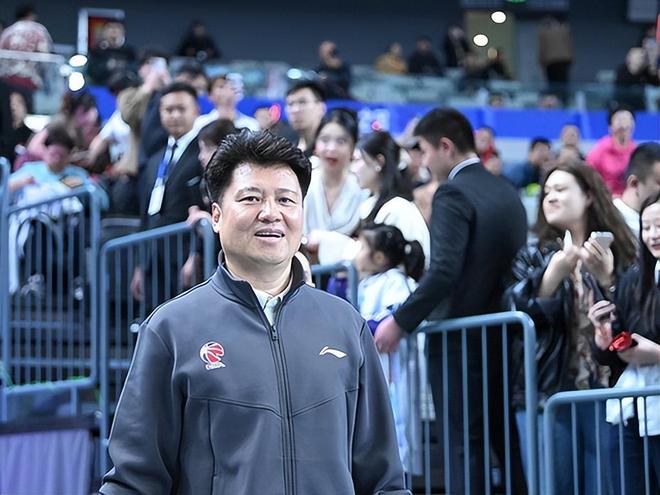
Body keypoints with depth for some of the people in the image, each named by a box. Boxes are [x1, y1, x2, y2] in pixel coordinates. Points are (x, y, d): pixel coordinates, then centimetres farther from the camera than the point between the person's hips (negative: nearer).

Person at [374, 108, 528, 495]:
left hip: (460, 341, -8)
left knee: (464, 447, -3)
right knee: (510, 444, 14)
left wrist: (401, 322, -17)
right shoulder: (507, 192, 11)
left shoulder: (454, 194, -14)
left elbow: (444, 271, -23)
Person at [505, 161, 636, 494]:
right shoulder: (533, 257, 11)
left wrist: (606, 279, -16)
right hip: (546, 392, 1)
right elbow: (515, 315, -6)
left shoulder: (616, 253, 6)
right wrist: (554, 275, -18)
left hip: (606, 390, -1)